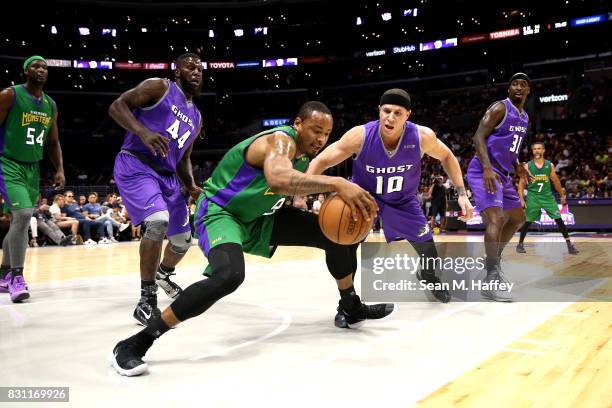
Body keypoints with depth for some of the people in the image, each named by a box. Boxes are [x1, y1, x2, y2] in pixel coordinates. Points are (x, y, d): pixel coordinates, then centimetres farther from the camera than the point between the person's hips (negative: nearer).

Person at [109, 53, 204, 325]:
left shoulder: (196, 117, 18)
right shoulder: (159, 87, -2)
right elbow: (116, 106, -10)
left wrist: (191, 186, 5)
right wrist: (143, 132, -27)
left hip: (166, 175, 8)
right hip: (135, 165, -8)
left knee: (183, 239, 13)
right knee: (158, 221, -31)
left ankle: (164, 274, 47)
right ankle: (146, 300, -20)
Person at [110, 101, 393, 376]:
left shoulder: (304, 151, 1)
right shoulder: (280, 140, -27)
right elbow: (278, 179, -50)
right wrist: (336, 183, -59)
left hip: (258, 217, 9)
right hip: (220, 212, -9)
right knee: (229, 275, -39)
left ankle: (351, 308, 28)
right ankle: (135, 343, -25)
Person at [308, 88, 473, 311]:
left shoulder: (422, 136, -27)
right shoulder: (360, 136, -33)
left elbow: (446, 157, -5)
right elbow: (320, 161, -28)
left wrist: (462, 193, -9)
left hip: (403, 198, 2)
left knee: (427, 245, 11)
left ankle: (428, 275, 49)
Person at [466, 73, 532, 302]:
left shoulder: (524, 117, 17)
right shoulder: (500, 108, -11)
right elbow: (479, 137, -20)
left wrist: (517, 165, 9)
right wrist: (487, 168, -31)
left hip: (502, 174, 10)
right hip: (484, 172, -10)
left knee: (517, 218, 19)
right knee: (496, 219, -23)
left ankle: (494, 259, 32)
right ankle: (491, 279, -22)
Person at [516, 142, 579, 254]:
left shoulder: (550, 165, 2)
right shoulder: (527, 166, -4)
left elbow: (556, 181, 12)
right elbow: (521, 183, -3)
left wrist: (562, 196, 15)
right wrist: (521, 199, -10)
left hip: (547, 196, 2)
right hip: (533, 197, -2)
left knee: (559, 219, -5)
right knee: (527, 221, -1)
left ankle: (569, 244, 0)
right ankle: (520, 244, 14)